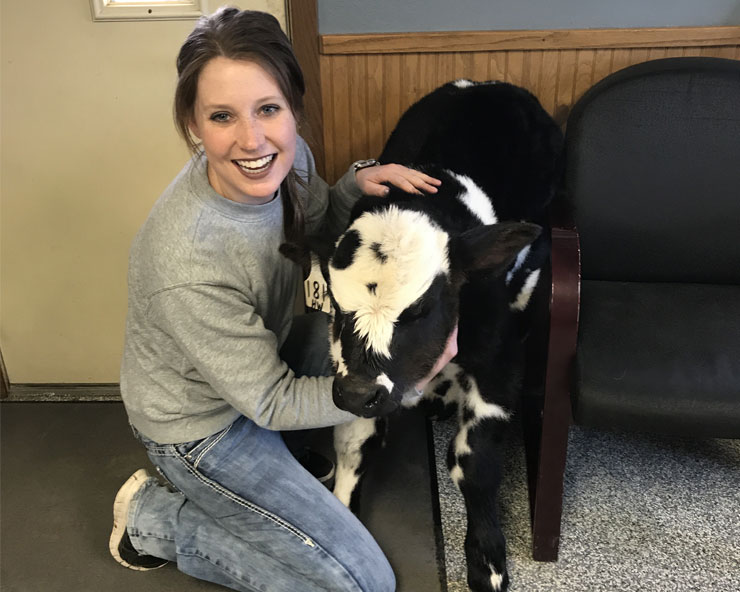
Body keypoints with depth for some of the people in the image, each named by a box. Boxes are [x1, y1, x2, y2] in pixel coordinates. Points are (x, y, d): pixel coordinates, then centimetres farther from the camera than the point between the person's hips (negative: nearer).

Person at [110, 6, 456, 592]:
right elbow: (271, 402, -25)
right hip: (201, 426, -7)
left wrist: (357, 184, -16)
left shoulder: (283, 157, -17)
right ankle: (155, 519, 6)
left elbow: (316, 225, 6)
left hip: (261, 355, 7)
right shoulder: (187, 263, -38)